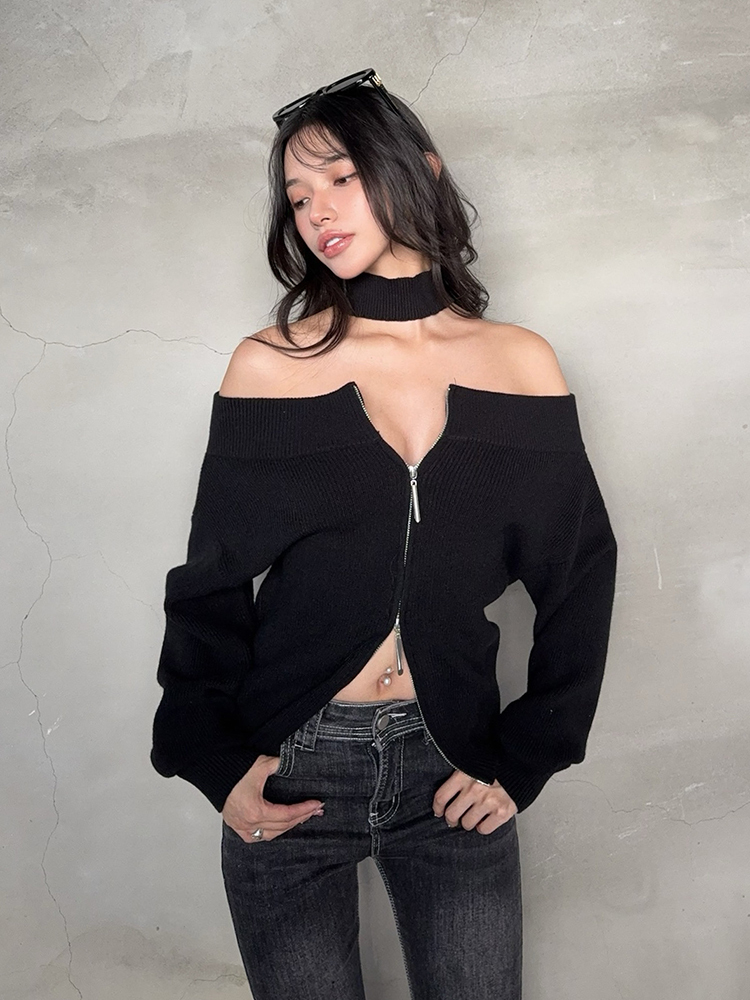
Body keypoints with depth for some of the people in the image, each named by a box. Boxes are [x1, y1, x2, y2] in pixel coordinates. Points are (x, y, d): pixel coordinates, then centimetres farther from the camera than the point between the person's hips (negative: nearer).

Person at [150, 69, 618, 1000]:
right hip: (290, 769, -1)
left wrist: (522, 760, 0)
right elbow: (211, 582, 0)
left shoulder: (521, 363, -1)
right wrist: (215, 762, -8)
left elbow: (582, 575, 3)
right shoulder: (270, 365, -4)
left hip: (453, 769, 1)